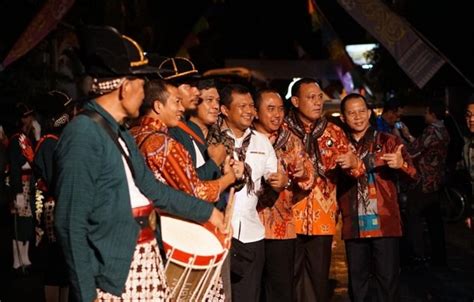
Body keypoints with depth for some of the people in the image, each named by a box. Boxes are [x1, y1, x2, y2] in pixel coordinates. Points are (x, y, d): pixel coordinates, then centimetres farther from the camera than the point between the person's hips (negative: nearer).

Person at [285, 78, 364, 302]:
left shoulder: (334, 132, 9)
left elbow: (357, 169, 8)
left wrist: (353, 162, -15)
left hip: (323, 219, 2)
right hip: (289, 218, -2)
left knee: (319, 281, 8)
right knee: (288, 281, 3)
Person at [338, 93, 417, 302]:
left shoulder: (388, 142, 2)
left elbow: (413, 175, -9)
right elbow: (334, 182, 11)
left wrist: (401, 164, -30)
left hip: (384, 224, -2)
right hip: (353, 226, 3)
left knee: (388, 280, -2)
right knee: (357, 282, 10)